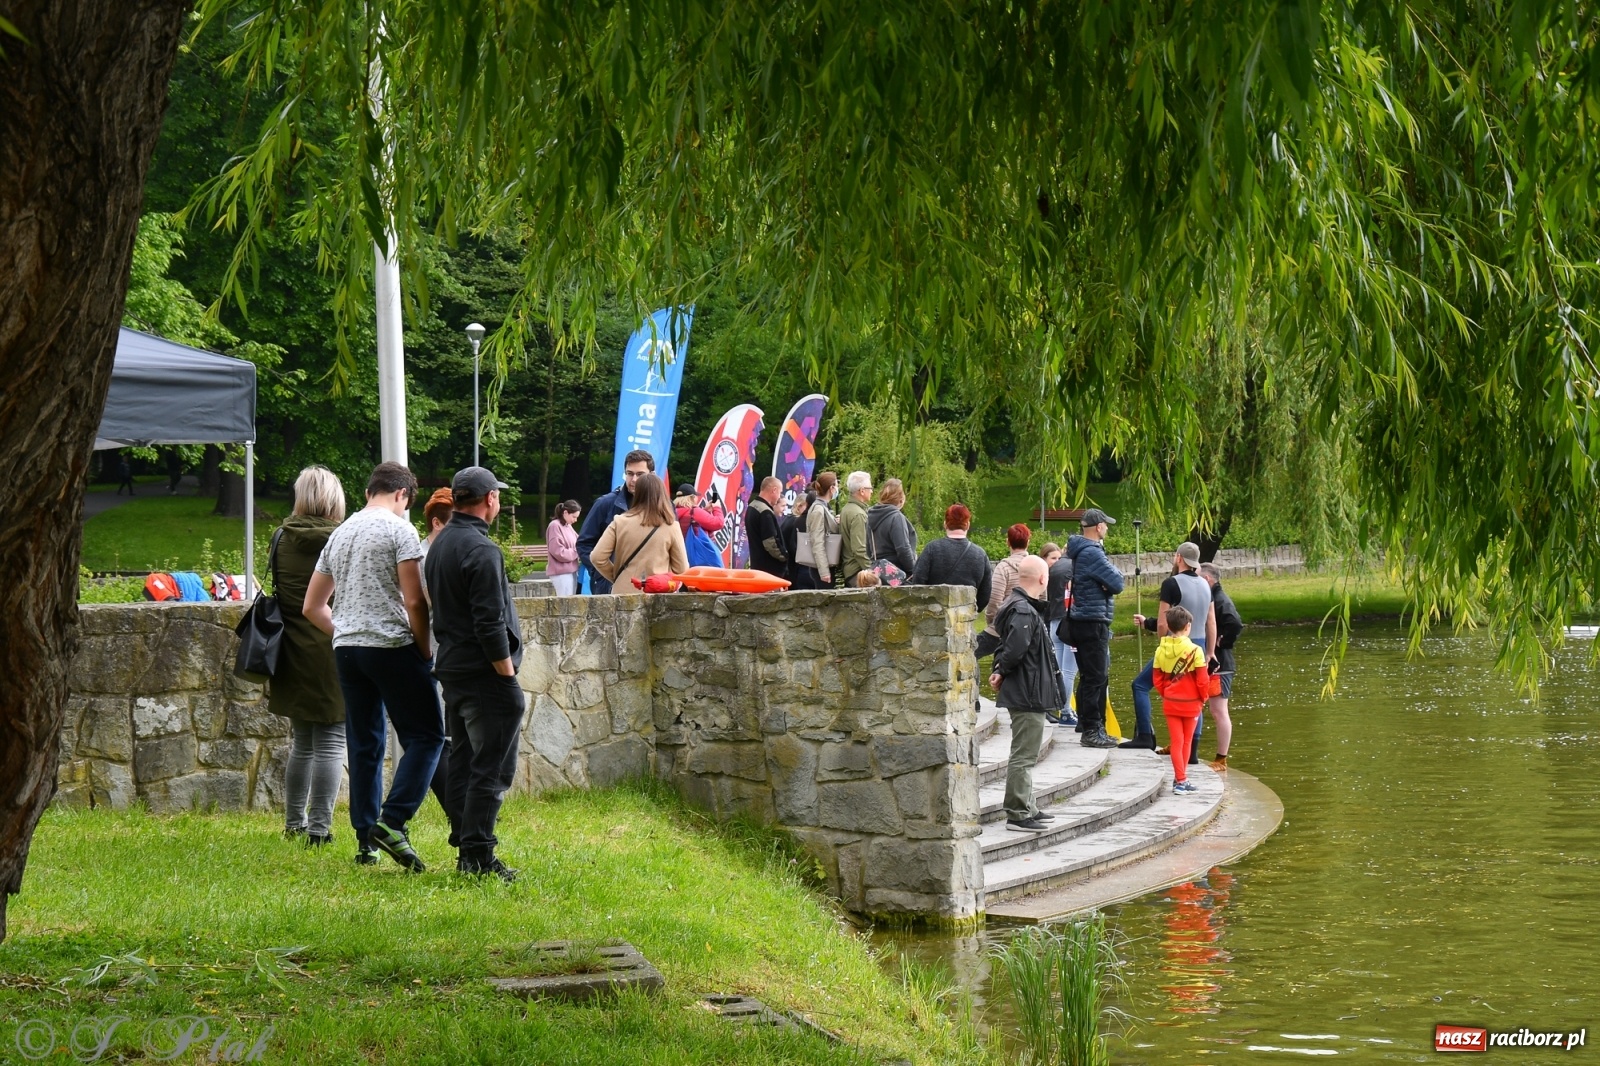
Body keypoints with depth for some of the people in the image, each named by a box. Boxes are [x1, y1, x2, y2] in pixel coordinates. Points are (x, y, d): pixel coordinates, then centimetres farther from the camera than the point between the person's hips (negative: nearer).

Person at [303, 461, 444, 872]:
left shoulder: (340, 533, 16)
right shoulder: (398, 529, -5)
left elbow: (312, 606, 20)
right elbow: (414, 602, -12)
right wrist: (426, 652, -3)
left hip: (346, 650, 7)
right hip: (392, 647, -7)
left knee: (364, 744, 11)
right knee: (425, 735, -2)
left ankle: (366, 840, 11)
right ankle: (391, 822, -16)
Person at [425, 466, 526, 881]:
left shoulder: (441, 544, 14)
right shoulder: (481, 551, -16)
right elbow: (490, 624, -20)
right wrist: (508, 677, -15)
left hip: (452, 670, 10)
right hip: (484, 675, -10)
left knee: (463, 765, 13)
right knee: (492, 768, -7)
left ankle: (467, 848, 16)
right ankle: (478, 854, -9)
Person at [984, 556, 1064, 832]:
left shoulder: (1020, 607, 13)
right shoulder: (1024, 612, -21)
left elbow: (1007, 647, 18)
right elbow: (1014, 650, -29)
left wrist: (1000, 671, 3)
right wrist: (1003, 673, -11)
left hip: (1029, 694, 11)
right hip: (1028, 693, -11)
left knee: (1025, 755, 19)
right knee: (1023, 755, -5)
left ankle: (1026, 808, 28)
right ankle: (1018, 814, -1)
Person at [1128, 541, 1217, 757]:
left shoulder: (1172, 583, -11)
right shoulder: (1205, 585, 9)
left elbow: (1162, 624, -12)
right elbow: (1212, 624, 12)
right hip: (1199, 647, 7)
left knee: (1141, 685, 4)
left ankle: (1145, 736, -3)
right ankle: (1192, 751, 7)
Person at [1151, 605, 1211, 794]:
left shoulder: (1161, 651, -4)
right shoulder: (1194, 651, -16)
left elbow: (1157, 679, 2)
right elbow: (1202, 680, -12)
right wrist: (1204, 697, 5)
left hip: (1170, 703, 2)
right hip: (1191, 704, -2)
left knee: (1177, 742, 7)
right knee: (1186, 742, 12)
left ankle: (1180, 779, 2)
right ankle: (1181, 779, 18)